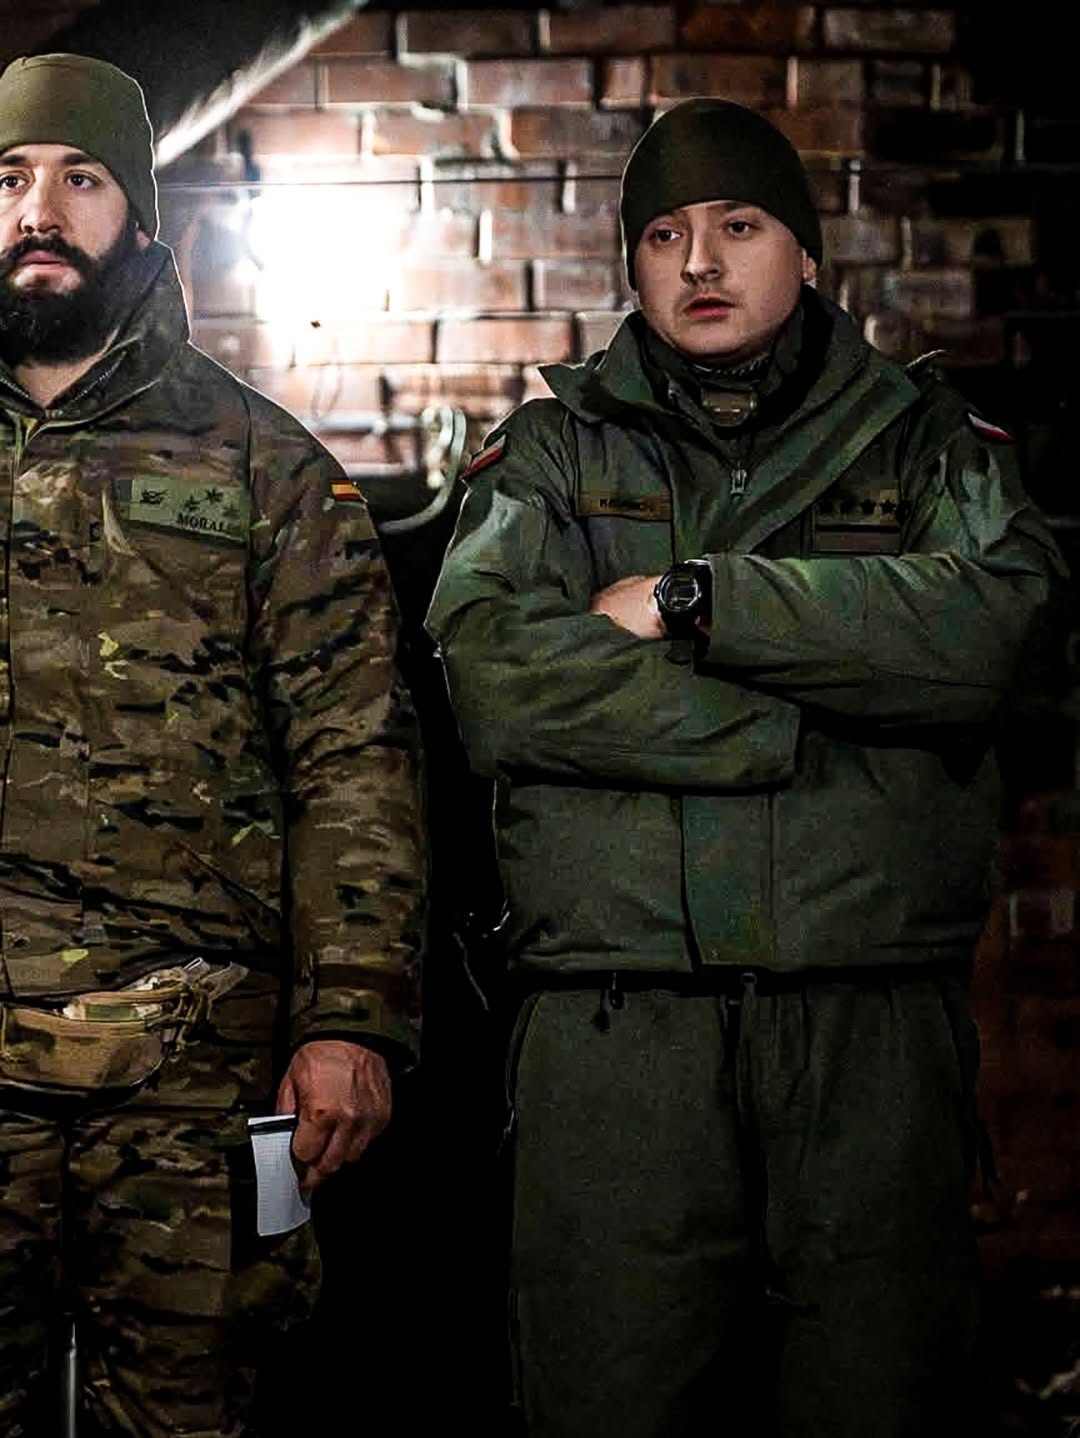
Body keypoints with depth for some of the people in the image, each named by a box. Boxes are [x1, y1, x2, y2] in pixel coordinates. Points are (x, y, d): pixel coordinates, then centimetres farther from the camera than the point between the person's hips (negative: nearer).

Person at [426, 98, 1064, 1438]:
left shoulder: (927, 442, 14)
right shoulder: (552, 448, 13)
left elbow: (987, 624, -8)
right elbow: (499, 674, -6)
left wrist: (691, 598, -10)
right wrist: (804, 731, -8)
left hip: (877, 1024, 1)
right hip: (616, 1017, 0)